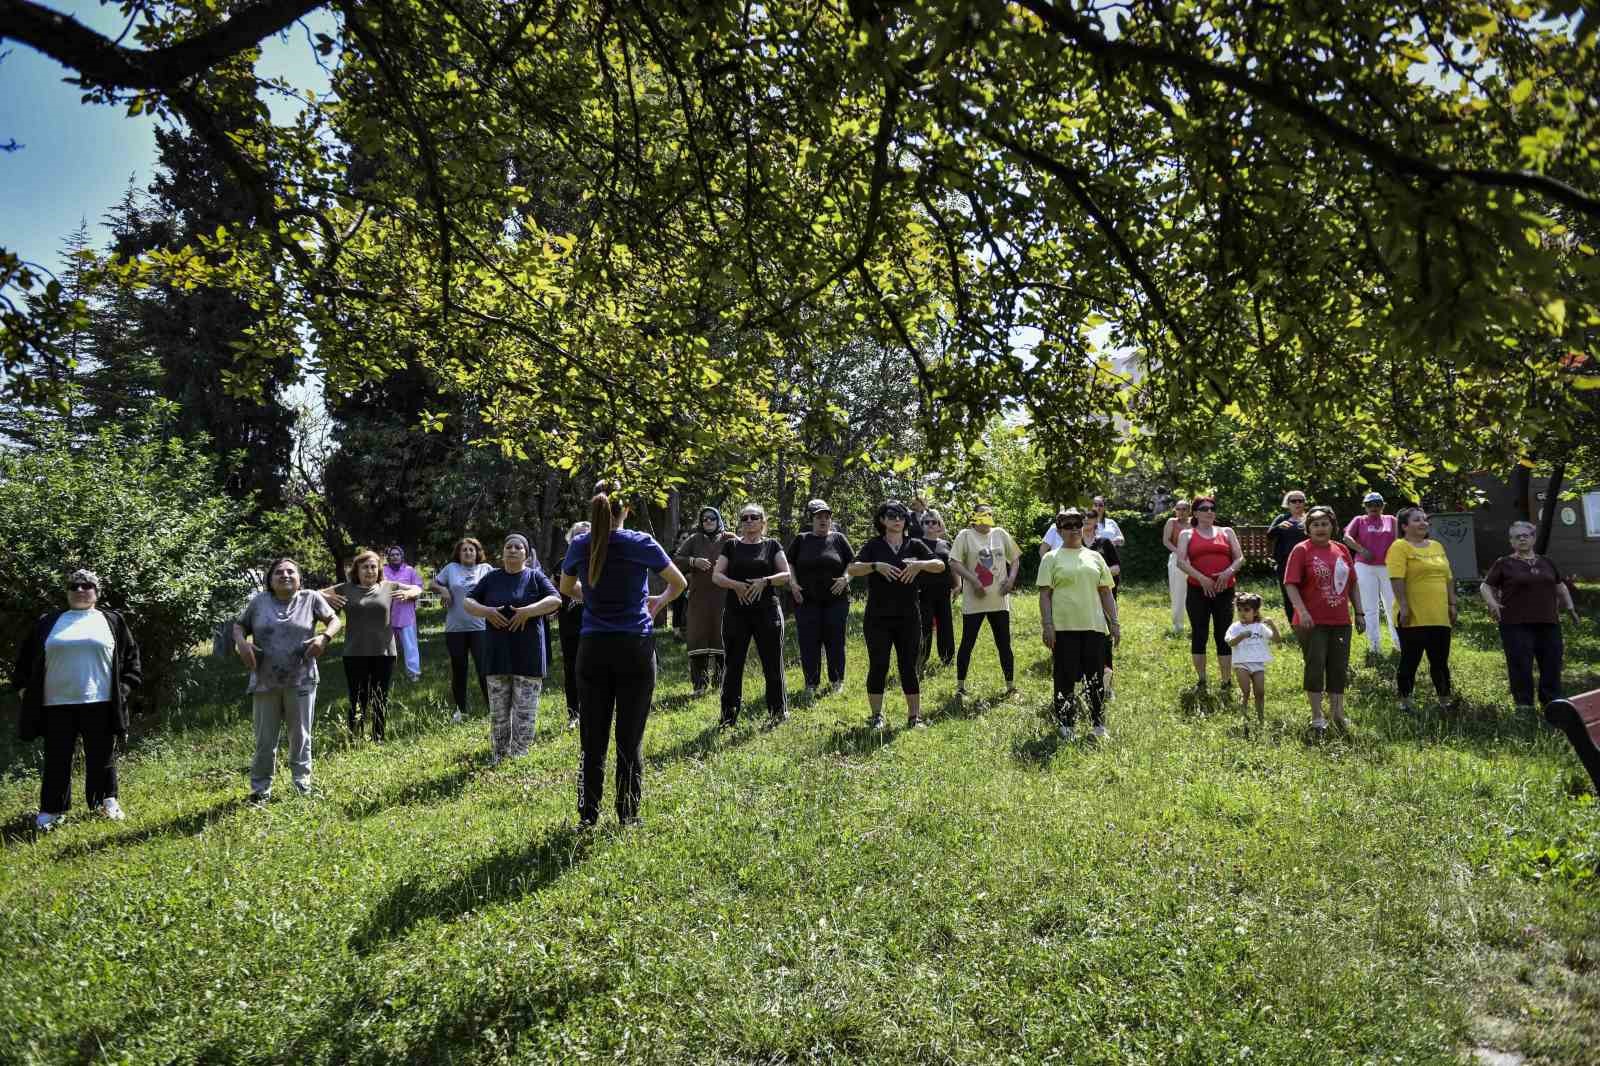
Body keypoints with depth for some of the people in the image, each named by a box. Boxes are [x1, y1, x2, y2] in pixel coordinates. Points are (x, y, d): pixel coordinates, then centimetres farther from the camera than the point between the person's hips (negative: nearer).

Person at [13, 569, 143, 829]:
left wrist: (125, 686, -1)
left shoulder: (113, 621, 8)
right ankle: (51, 809, 16)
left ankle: (107, 801, 21)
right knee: (56, 758, 6)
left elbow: (131, 655, 8)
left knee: (102, 756, 7)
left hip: (99, 703, -1)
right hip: (57, 704, 1)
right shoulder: (48, 623, 12)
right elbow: (26, 657, 17)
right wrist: (23, 685, 7)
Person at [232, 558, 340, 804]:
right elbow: (238, 625, 13)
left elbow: (335, 620, 5)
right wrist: (241, 643, -8)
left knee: (301, 737, 11)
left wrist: (324, 637, -15)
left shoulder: (311, 598, 1)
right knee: (264, 740, 8)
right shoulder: (259, 601, 4)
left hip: (301, 682, 0)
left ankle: (303, 787, 24)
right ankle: (260, 790, 22)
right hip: (265, 683, 1)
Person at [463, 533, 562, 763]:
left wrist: (527, 611, -20)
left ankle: (518, 759, 9)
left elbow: (555, 600, -9)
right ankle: (497, 759, 18)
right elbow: (468, 603, 10)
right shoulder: (491, 578, 11)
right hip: (497, 655, 3)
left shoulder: (535, 577, 3)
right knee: (498, 711, 8)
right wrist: (486, 611, -10)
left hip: (528, 655, -2)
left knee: (525, 712, 0)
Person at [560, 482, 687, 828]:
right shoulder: (640, 543, -7)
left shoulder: (579, 545, 1)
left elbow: (566, 587, 21)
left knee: (593, 739, 9)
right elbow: (679, 583, 6)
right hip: (636, 648, -2)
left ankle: (587, 816, 12)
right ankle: (628, 817, 11)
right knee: (630, 739, 4)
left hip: (593, 649, 2)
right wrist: (659, 601, 22)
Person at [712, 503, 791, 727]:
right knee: (733, 663, 3)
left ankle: (778, 711, 17)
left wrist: (765, 581, -17)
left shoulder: (772, 545, 7)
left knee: (772, 662, 3)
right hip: (735, 612, 1)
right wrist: (735, 585, -15)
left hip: (766, 611, -1)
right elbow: (716, 575, 3)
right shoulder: (731, 545, 9)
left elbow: (786, 574, 1)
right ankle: (729, 715, 11)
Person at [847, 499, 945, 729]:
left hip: (909, 618, 1)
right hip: (878, 618, -1)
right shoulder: (873, 546, 1)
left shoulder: (914, 545, 6)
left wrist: (920, 564, -21)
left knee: (909, 667, 5)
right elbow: (851, 569, -11)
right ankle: (876, 716, 13)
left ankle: (914, 716, 14)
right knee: (878, 666, 2)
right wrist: (876, 566, -27)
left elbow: (940, 565, -3)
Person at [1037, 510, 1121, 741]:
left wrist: (1114, 622, 9)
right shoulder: (1051, 558, 4)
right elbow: (1045, 594, -2)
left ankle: (1099, 724, 18)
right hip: (1064, 627, -3)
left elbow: (1106, 592, 15)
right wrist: (1047, 625, -10)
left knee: (1096, 678, 7)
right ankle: (1066, 725, 13)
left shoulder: (1095, 557, 15)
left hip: (1094, 626, 3)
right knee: (1065, 678, 1)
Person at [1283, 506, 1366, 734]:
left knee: (1339, 668, 10)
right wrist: (1302, 611, -21)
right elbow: (1290, 583, -11)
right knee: (1315, 666, -1)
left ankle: (1337, 713, 22)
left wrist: (1359, 613, 11)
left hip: (1340, 621, 5)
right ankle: (1317, 716, 9)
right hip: (1312, 621, -5)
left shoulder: (1341, 550, 10)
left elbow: (1353, 584, 16)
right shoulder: (1301, 550, -5)